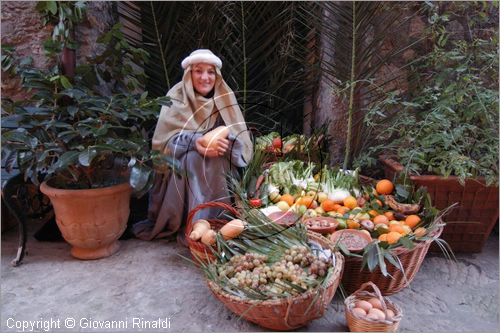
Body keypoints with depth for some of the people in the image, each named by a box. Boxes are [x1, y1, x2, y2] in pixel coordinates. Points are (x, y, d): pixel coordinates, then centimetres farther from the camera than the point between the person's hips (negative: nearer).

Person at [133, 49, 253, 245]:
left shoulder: (224, 98, -5)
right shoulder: (177, 97, -9)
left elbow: (242, 142, -10)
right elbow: (162, 139, -15)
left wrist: (227, 144, -32)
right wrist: (194, 141, -32)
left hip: (217, 168, 2)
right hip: (179, 165, -1)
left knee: (213, 162, -29)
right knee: (193, 159, -31)